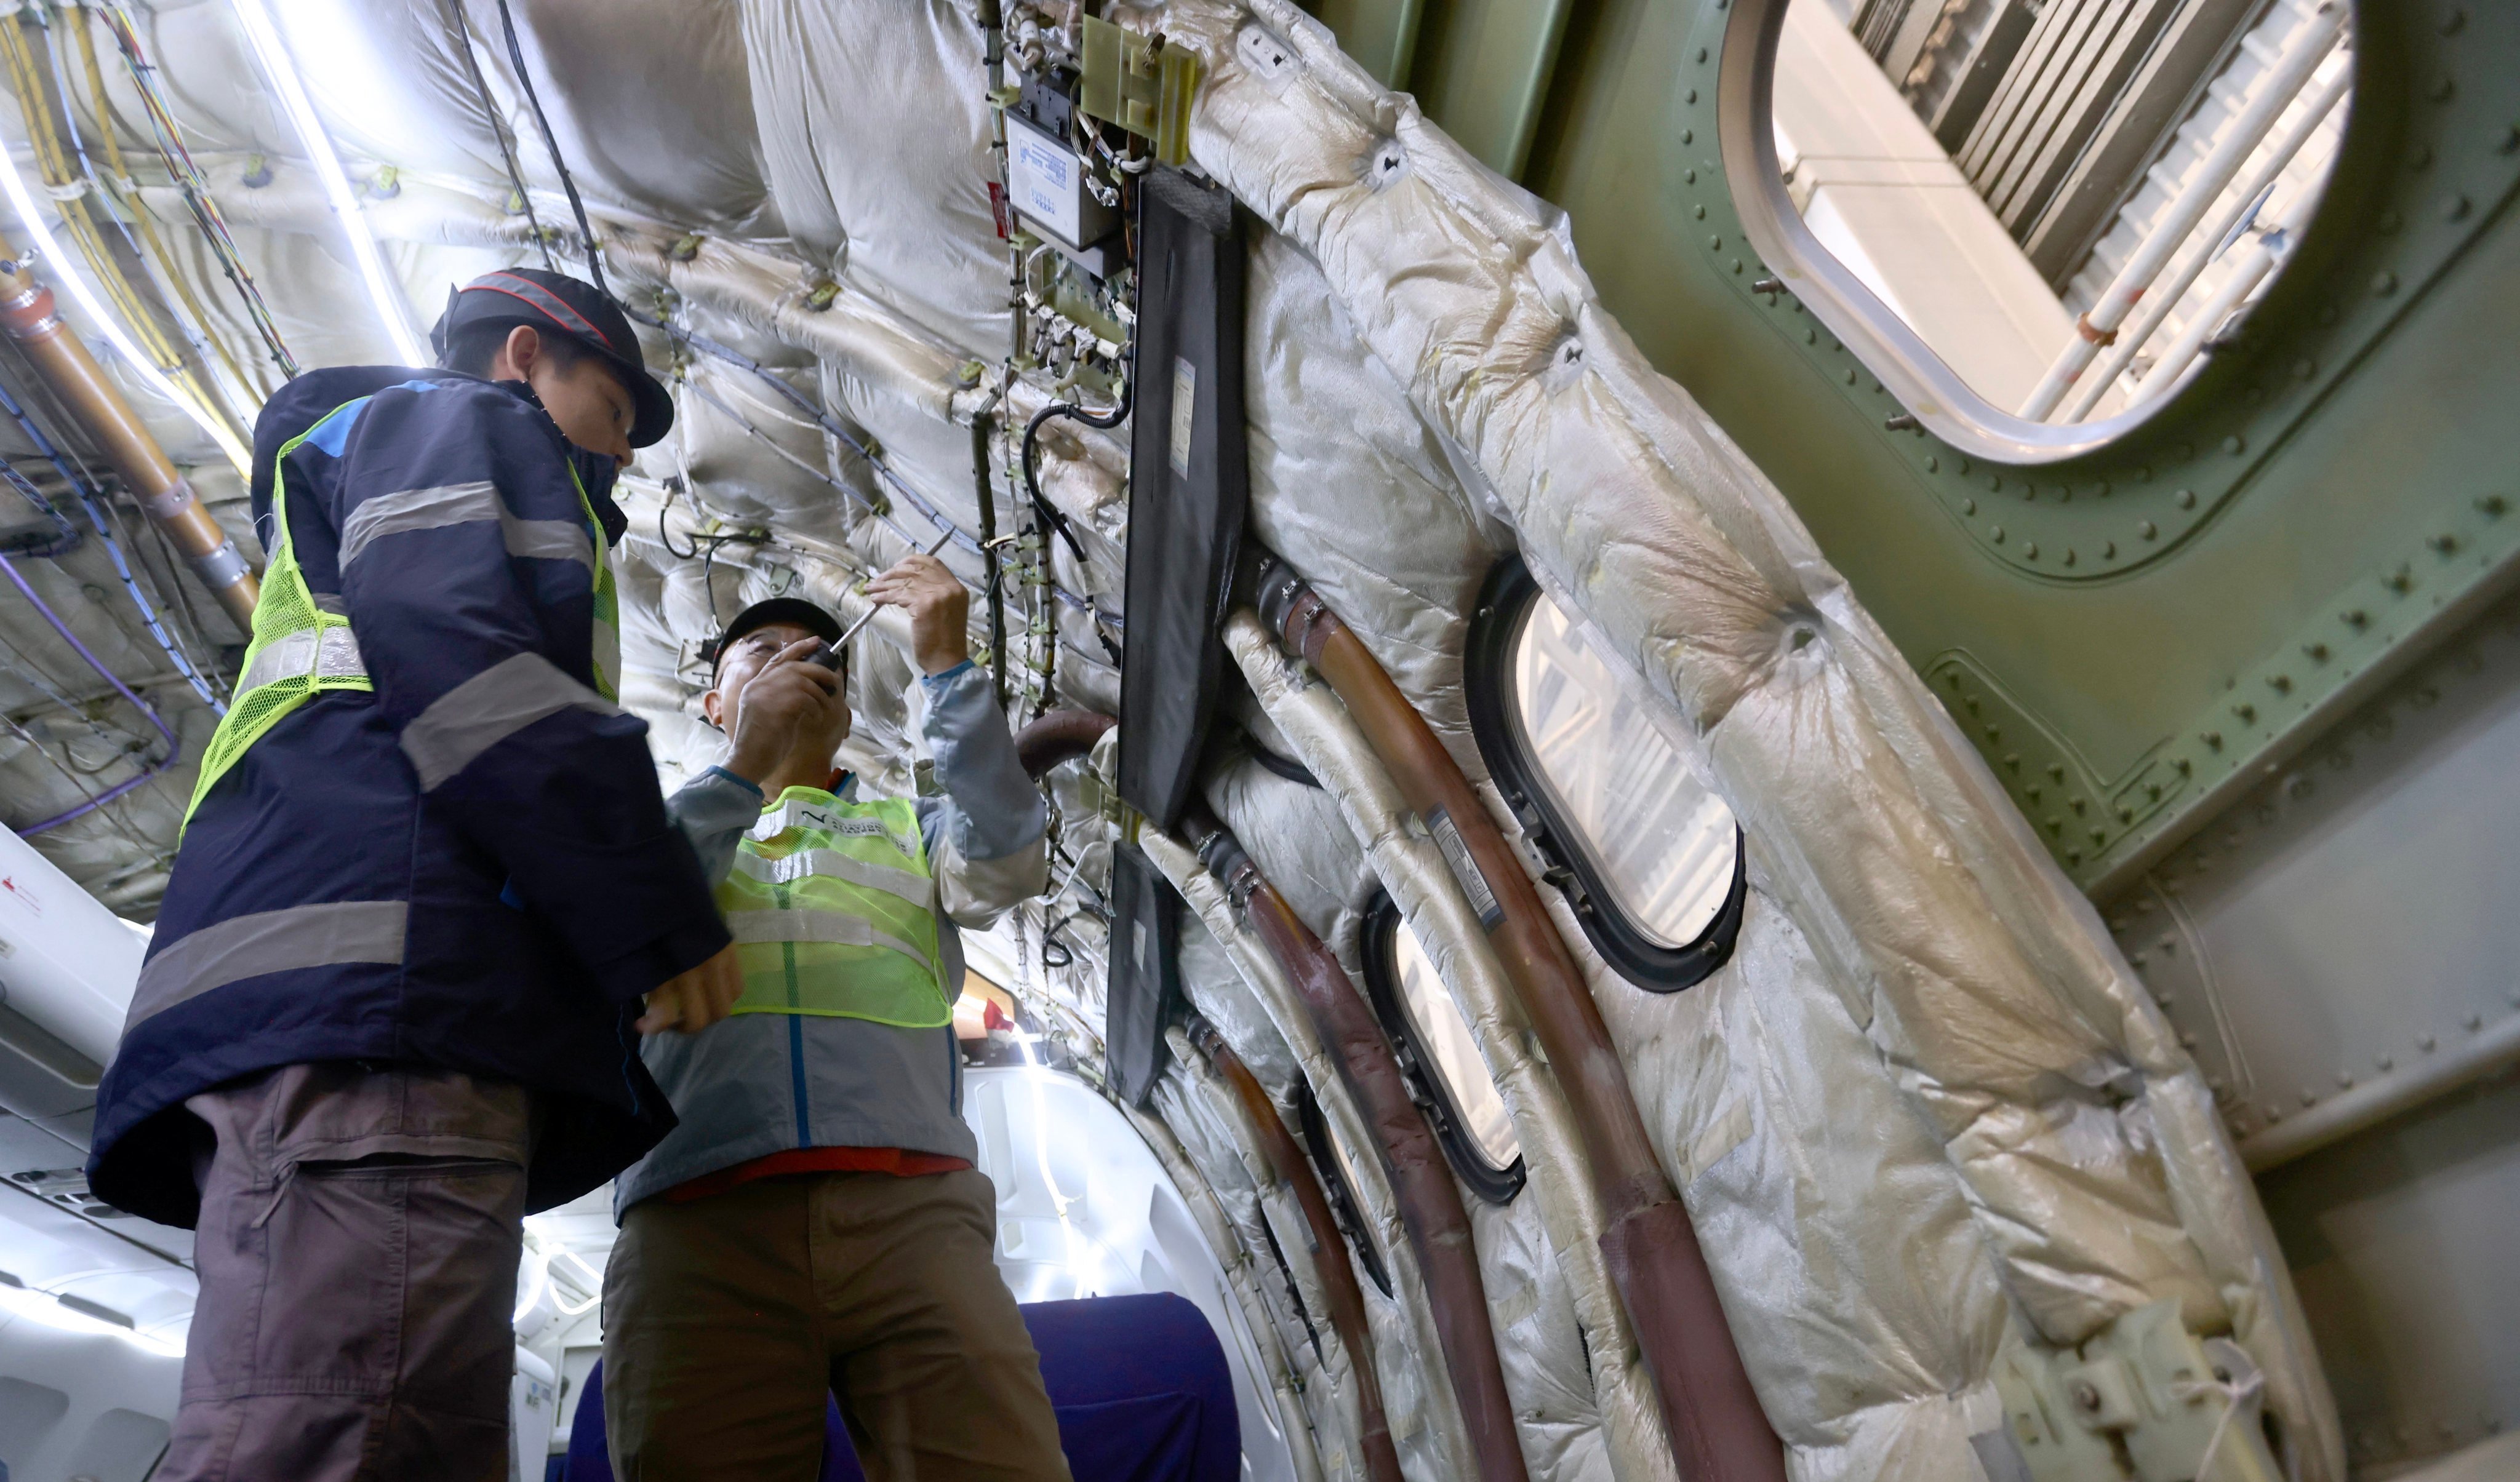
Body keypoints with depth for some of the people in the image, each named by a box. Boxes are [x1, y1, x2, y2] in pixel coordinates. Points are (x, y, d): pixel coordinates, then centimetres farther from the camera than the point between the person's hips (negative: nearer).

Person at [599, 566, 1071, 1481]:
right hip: (700, 1217, 1)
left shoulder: (907, 829, 25)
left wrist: (947, 667, -1)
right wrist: (747, 765, -3)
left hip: (911, 1207, 0)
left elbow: (1006, 868, 2)